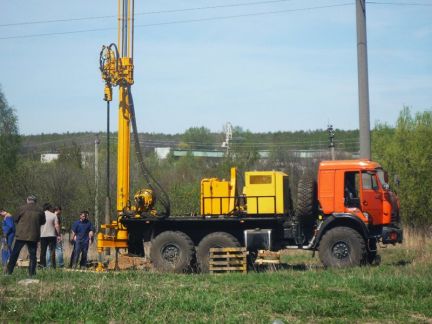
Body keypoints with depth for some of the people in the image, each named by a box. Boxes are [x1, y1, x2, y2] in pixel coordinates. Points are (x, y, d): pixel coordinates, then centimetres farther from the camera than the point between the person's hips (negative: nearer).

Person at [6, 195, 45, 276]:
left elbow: (15, 218, 4)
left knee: (15, 253, 7)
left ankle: (9, 271, 9)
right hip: (34, 236, 1)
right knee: (32, 255, 8)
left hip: (21, 235, -1)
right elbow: (43, 221, 11)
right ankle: (32, 272, 4)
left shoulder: (22, 208, -5)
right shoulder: (40, 210, 1)